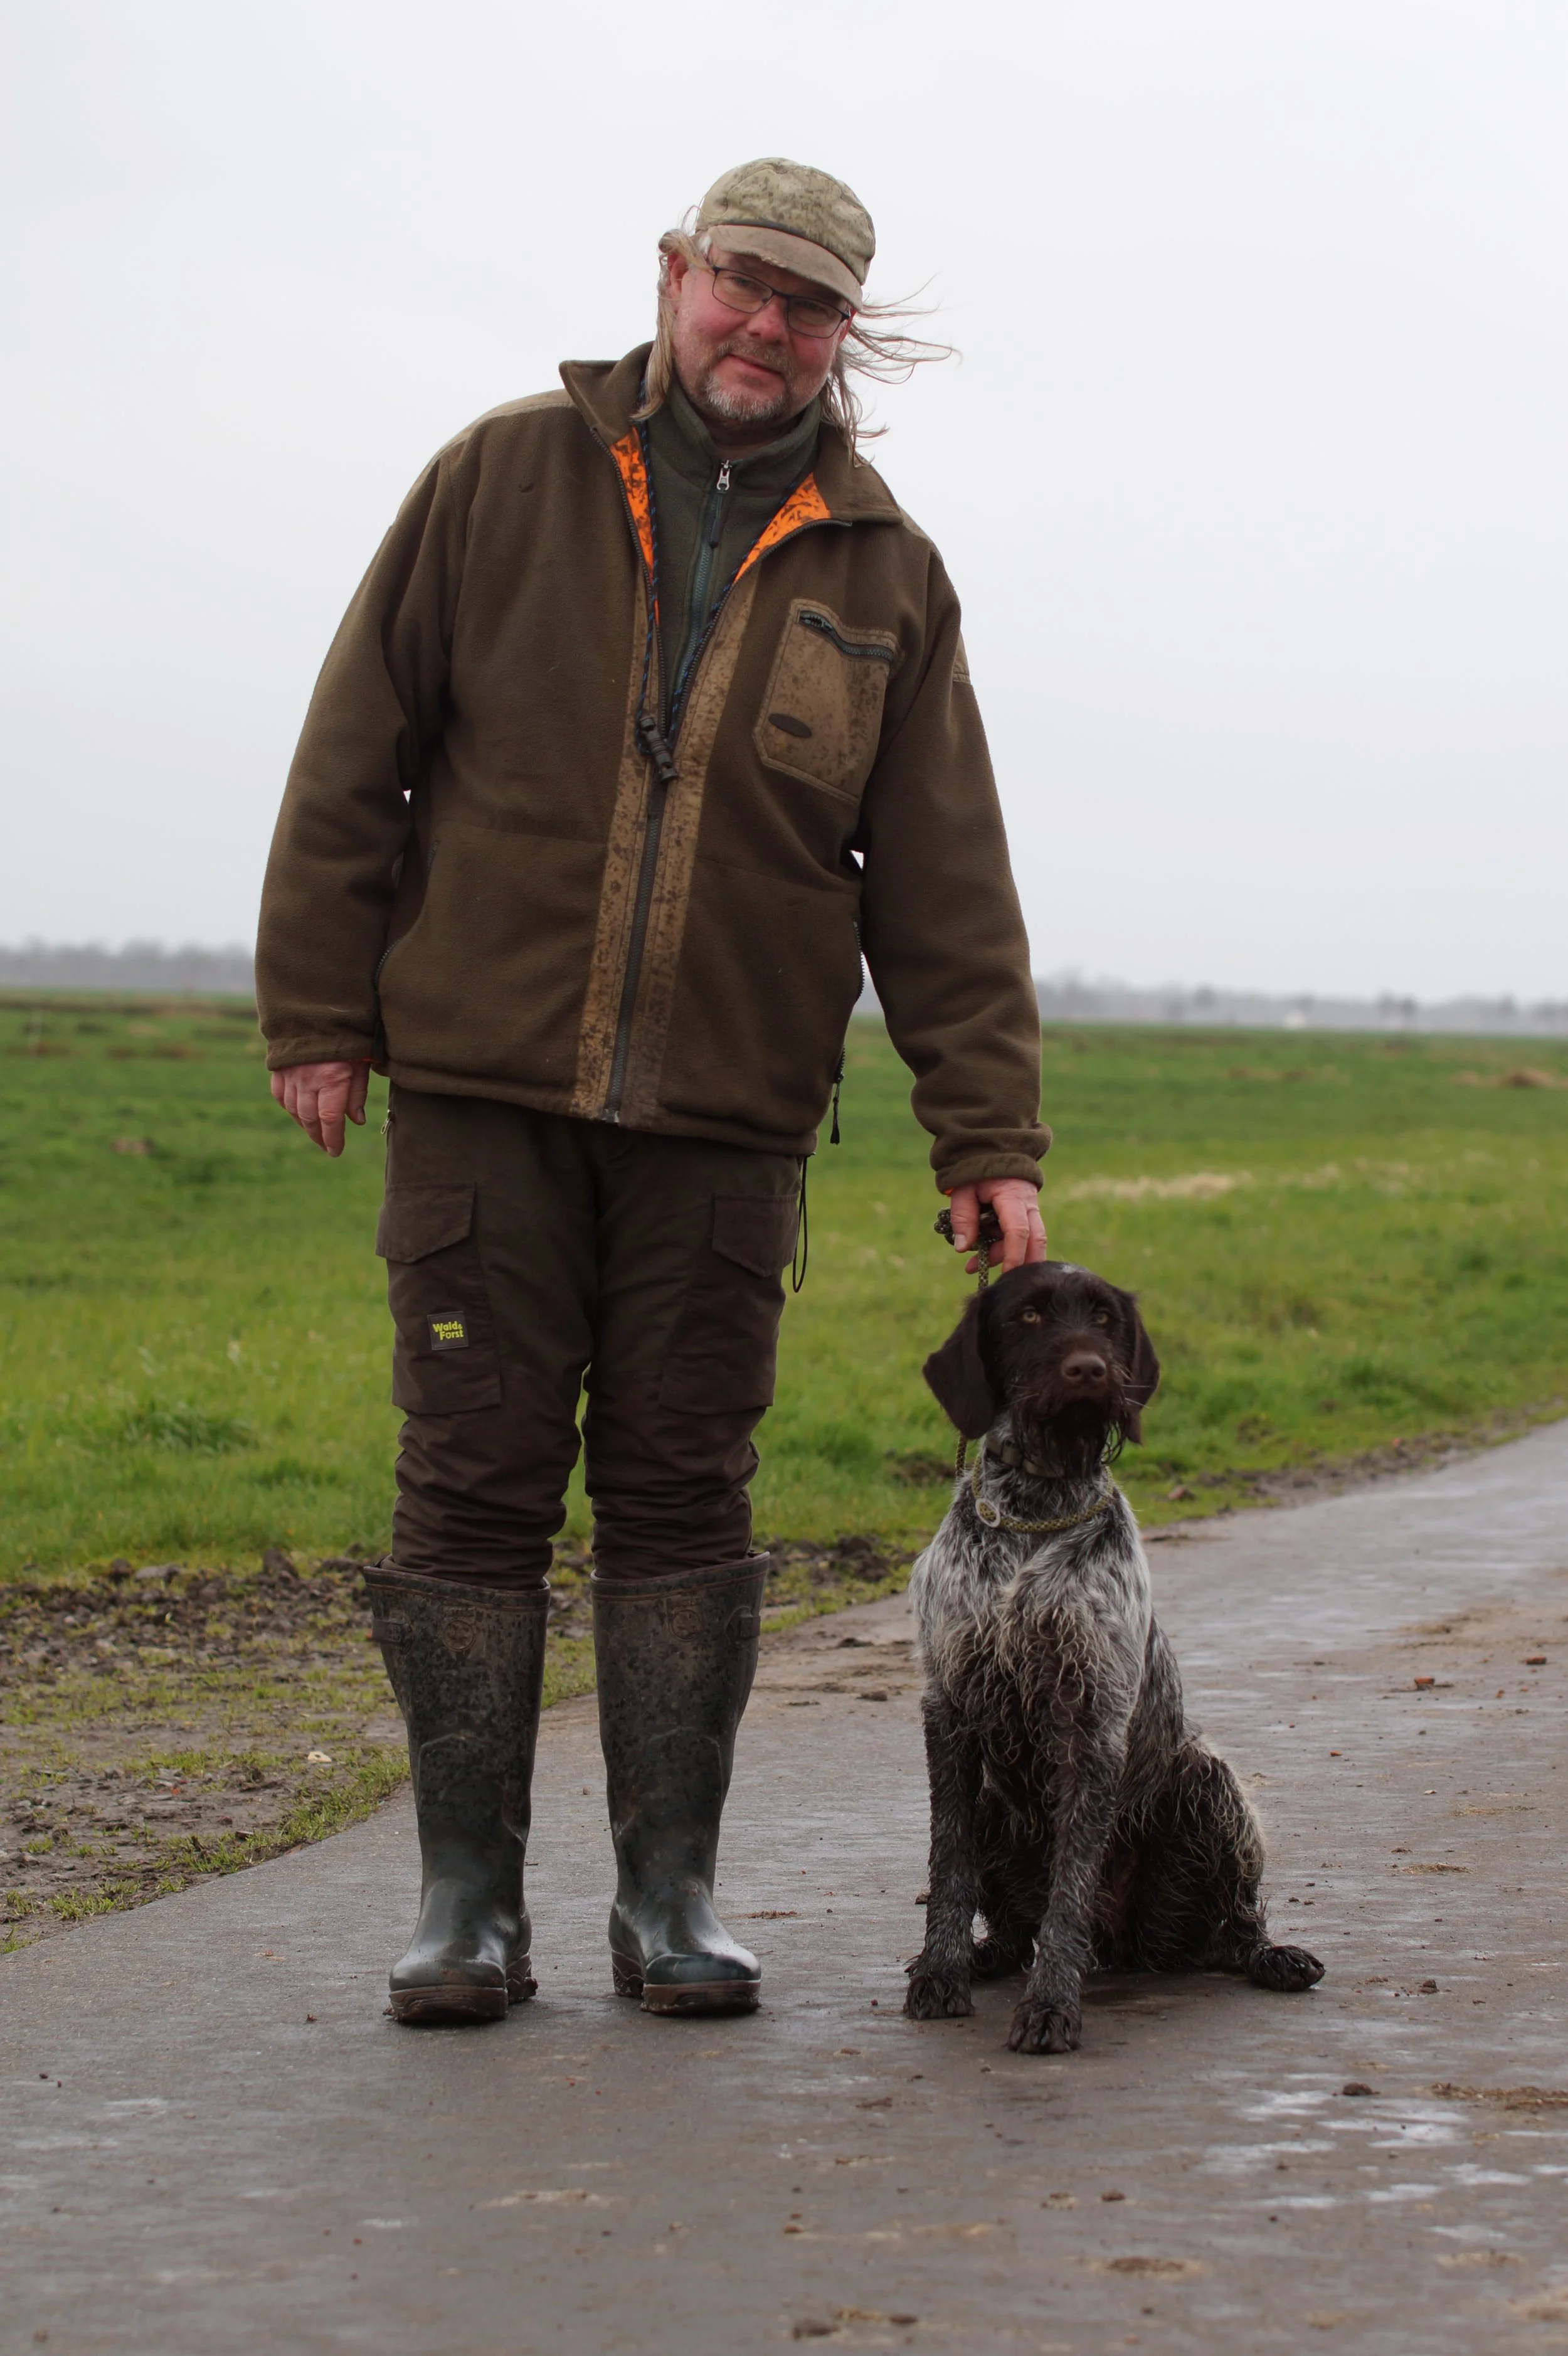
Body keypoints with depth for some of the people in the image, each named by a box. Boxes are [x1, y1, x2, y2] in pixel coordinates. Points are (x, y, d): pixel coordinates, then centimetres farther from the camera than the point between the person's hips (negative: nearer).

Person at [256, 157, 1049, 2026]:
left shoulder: (881, 572, 8)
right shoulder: (504, 481, 4)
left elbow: (946, 891, 8)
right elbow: (357, 754, 5)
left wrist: (989, 1138, 1)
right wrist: (318, 1012, 0)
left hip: (724, 1120, 1)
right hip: (483, 1090, -1)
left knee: (684, 1501, 4)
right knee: (474, 1490, 1)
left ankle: (668, 1902, 13)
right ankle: (468, 1902, 9)